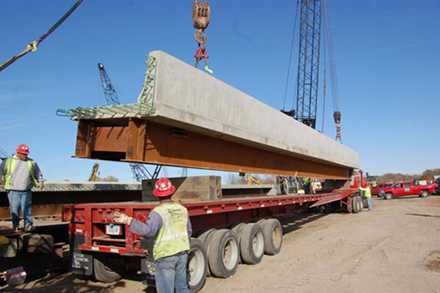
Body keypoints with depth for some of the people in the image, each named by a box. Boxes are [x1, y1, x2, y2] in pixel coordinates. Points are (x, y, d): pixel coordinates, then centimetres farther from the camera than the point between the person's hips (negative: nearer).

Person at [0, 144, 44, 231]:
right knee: (14, 208, 1)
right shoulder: (9, 161, 8)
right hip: (13, 191, -1)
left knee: (27, 208, -1)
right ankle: (16, 225, 13)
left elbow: (38, 173, 22)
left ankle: (28, 224, 3)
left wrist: (40, 181, 10)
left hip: (26, 191, 1)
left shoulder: (31, 162, 14)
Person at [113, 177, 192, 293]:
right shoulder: (182, 209, 5)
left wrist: (128, 220, -36)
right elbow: (188, 231, 13)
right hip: (182, 253, 6)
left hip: (166, 255, -6)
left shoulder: (158, 212, -16)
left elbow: (148, 230, -32)